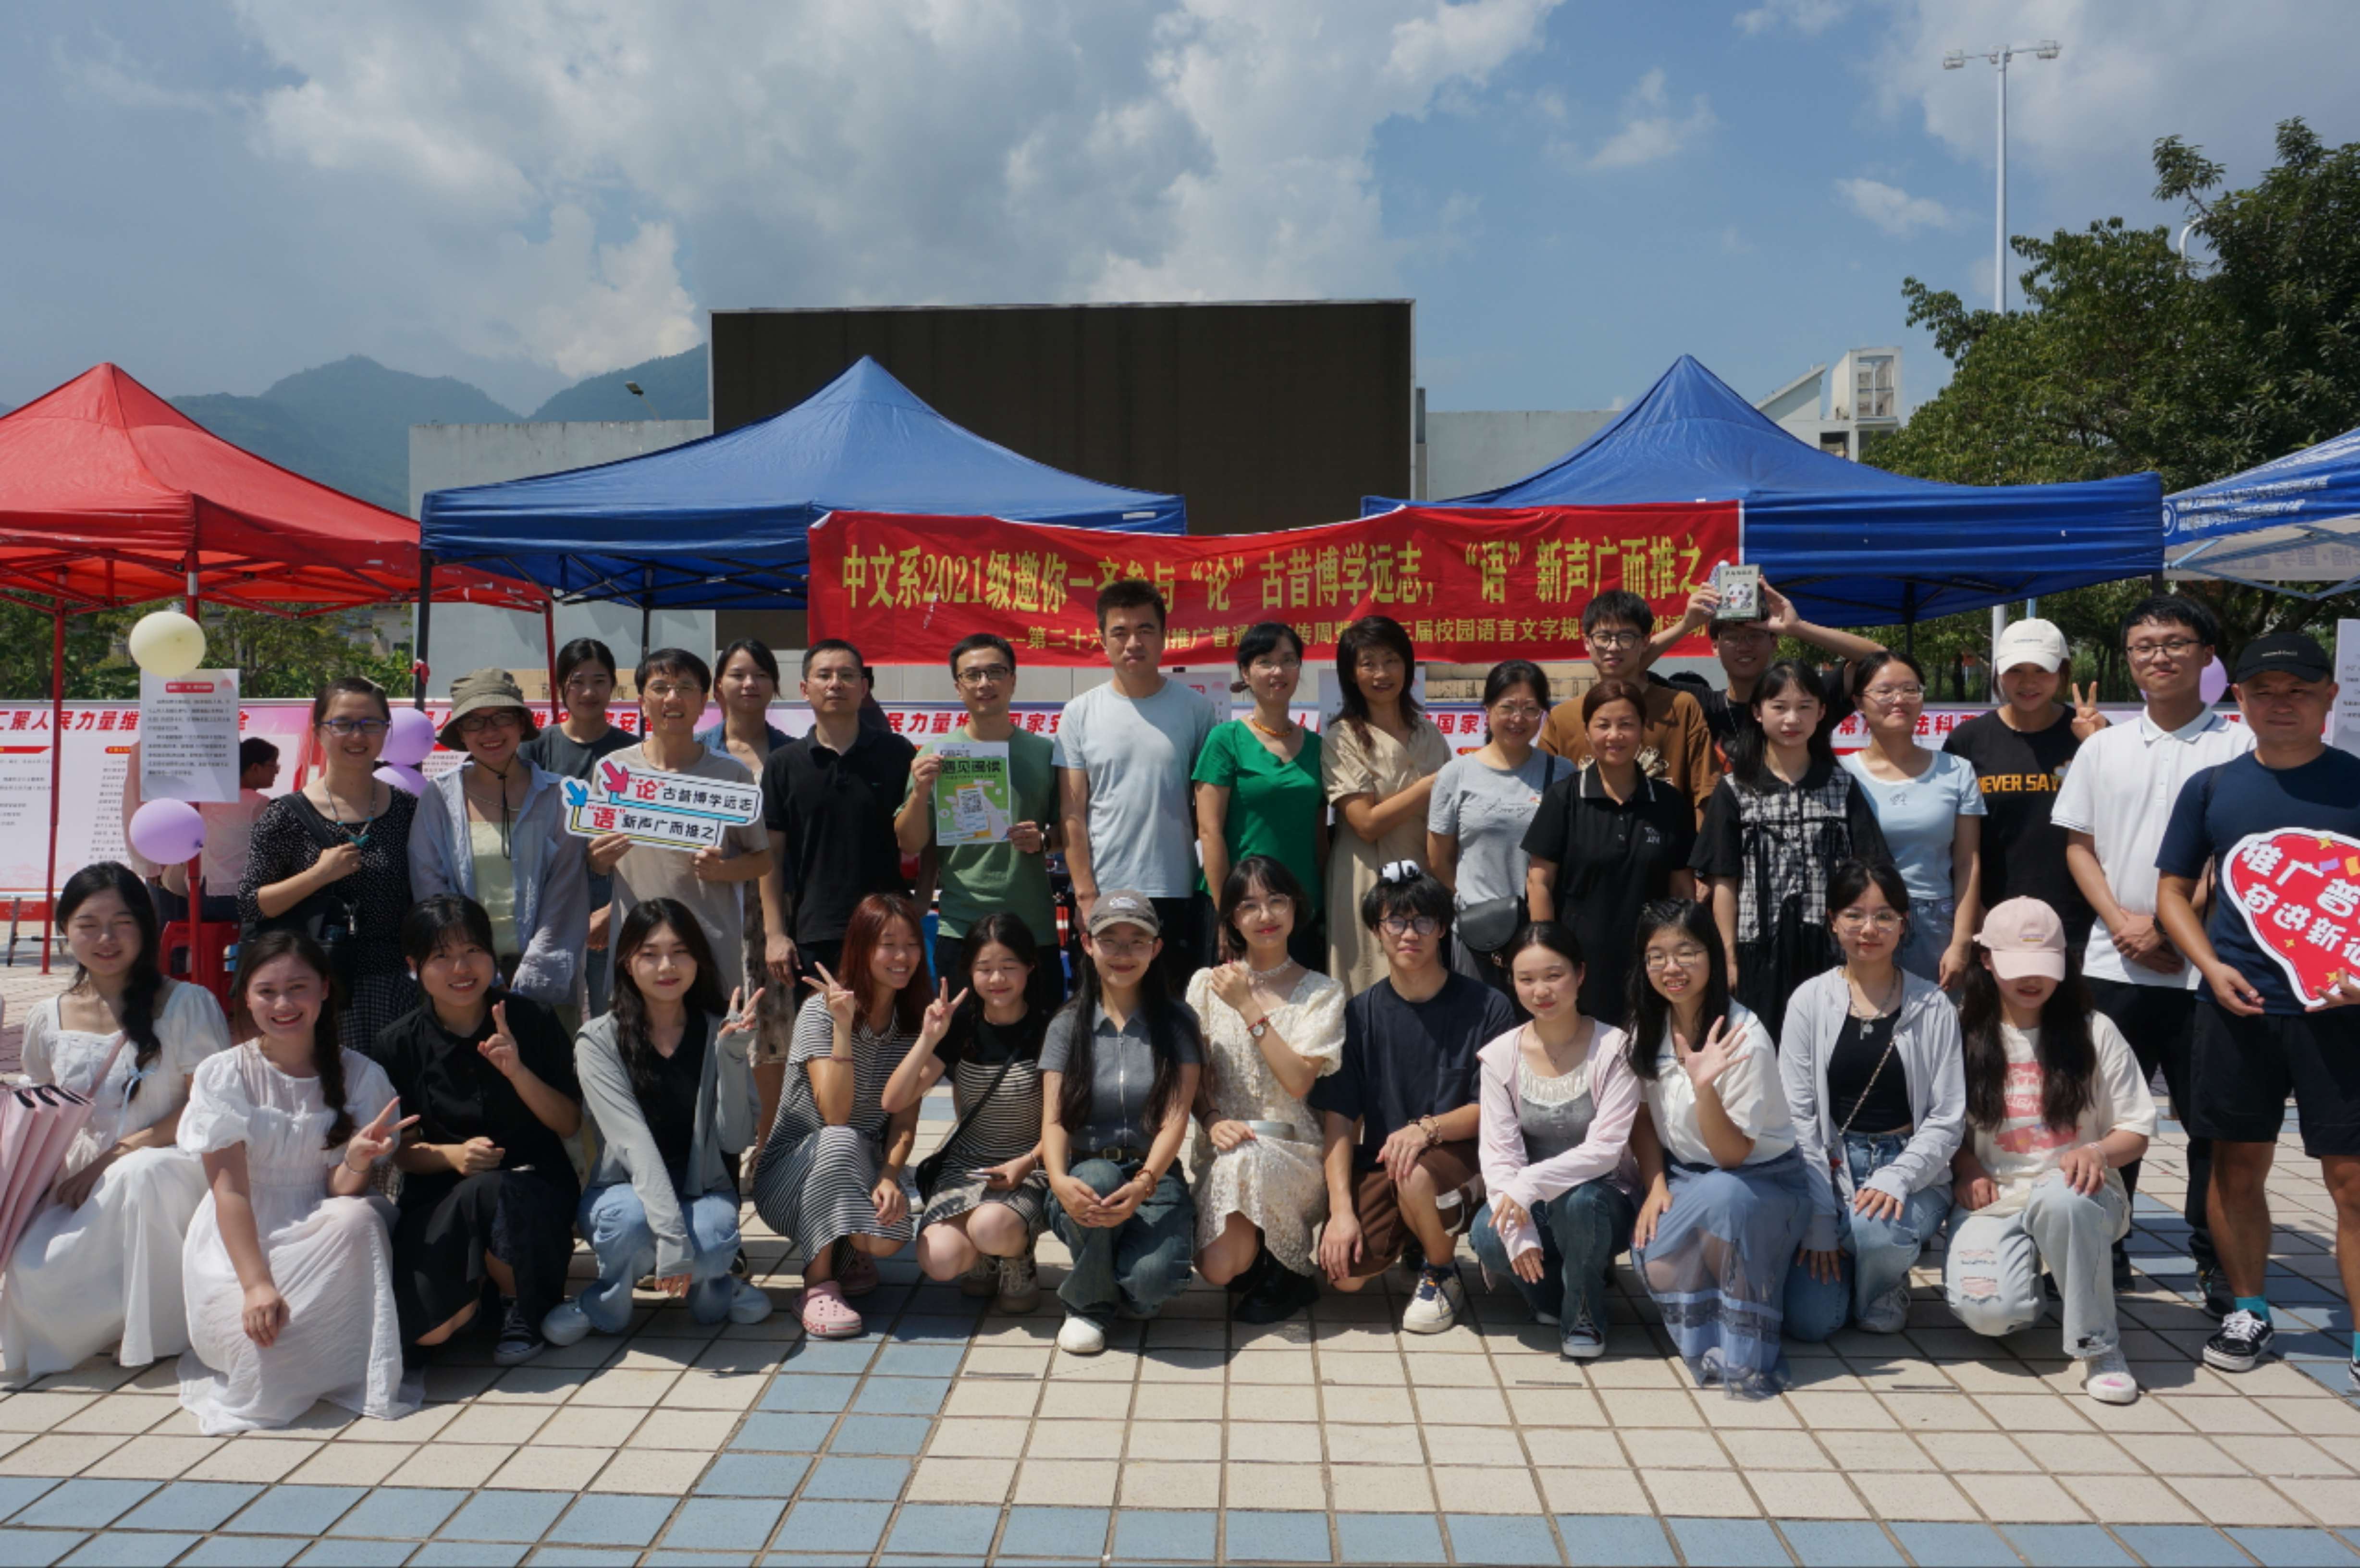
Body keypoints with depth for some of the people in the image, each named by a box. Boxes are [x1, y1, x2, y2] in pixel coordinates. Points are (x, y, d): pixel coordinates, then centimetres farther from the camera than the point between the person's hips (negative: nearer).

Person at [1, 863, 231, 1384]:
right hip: (80, 1185, 3)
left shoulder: (187, 1005, -4)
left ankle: (157, 1327, -17)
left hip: (169, 1170, -3)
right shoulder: (48, 1019, 10)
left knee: (142, 1173, -40)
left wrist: (117, 1154, -15)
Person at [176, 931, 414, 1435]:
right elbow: (230, 1189, -12)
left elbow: (343, 1192, -6)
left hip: (322, 1239, 1)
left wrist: (359, 1159, -31)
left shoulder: (361, 1076, -1)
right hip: (240, 1242, -1)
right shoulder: (221, 1076, -5)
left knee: (359, 1217, -34)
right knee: (251, 1327, -32)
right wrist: (257, 1284, -24)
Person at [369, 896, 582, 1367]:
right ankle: (481, 1285, 14)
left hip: (533, 1189, -1)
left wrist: (517, 1070, -19)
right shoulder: (398, 1046, 1)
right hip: (440, 1200, 1)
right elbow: (401, 1150, 3)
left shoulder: (532, 1022, -2)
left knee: (484, 1193, -38)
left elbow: (570, 1124, -2)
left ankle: (525, 1306, -8)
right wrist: (452, 1155, -19)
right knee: (427, 1329, -24)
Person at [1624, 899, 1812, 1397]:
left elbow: (1731, 1155, -20)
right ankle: (1706, 1344, 2)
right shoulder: (1647, 1027, -3)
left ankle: (1747, 1357, -21)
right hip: (1681, 1175, 4)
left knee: (1721, 1199, -39)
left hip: (1763, 1180, -4)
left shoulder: (1744, 1037, -21)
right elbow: (1643, 1118, 10)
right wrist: (1655, 1186, -7)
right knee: (1655, 1260, -28)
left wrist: (1704, 1087, -37)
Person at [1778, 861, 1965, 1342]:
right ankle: (1842, 1257, 21)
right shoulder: (1810, 1002, 0)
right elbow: (1797, 1116, -3)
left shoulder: (1933, 1007, -1)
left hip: (1910, 1171, 0)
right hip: (1829, 1170, 1)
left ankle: (1882, 1290, 2)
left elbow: (1948, 1120, -2)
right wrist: (1819, 1217, -10)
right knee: (1808, 1321, -14)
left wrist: (1896, 1179, -19)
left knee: (1879, 1232, -36)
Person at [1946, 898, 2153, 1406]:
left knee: (2059, 1199, -41)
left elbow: (2137, 1131, 4)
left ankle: (2097, 1345, -19)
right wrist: (1964, 1165, -10)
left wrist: (2099, 1151, -18)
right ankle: (2030, 1280, 13)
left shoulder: (2094, 1031, 4)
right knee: (1987, 1310, -28)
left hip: (2080, 1191, -1)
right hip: (1993, 1197, 1)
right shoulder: (1963, 1035, 5)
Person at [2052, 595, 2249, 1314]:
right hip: (2114, 964, 3)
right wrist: (2120, 921, -5)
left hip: (2202, 965, -2)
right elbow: (2079, 845, 10)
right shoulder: (2102, 748, 10)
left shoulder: (2239, 745, 0)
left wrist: (2171, 925, -11)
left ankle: (2216, 1263, 17)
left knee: (2212, 1119, 3)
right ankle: (2103, 1250, 20)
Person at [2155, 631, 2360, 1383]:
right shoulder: (2211, 787, 6)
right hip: (2237, 1006, 2)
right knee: (2238, 1165, 10)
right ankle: (2247, 1312, 26)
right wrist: (2212, 966, -4)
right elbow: (2173, 887, 11)